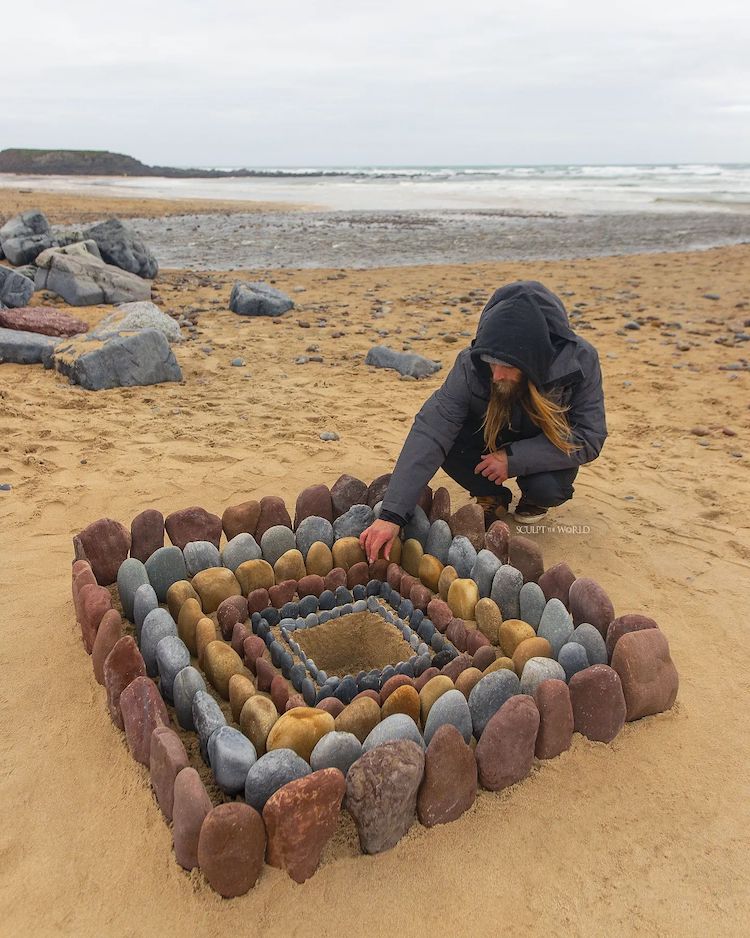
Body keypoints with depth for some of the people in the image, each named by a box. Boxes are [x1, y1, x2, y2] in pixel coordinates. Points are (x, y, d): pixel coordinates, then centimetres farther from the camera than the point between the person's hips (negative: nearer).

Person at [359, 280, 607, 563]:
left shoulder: (580, 360, -31)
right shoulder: (472, 365, -31)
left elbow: (589, 437, -25)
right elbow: (431, 430, -39)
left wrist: (514, 458, -35)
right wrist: (392, 514, -48)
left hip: (548, 450, -1)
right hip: (493, 441, 1)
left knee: (547, 488, -33)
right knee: (450, 441, -29)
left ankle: (534, 499, 6)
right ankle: (494, 497, 1)